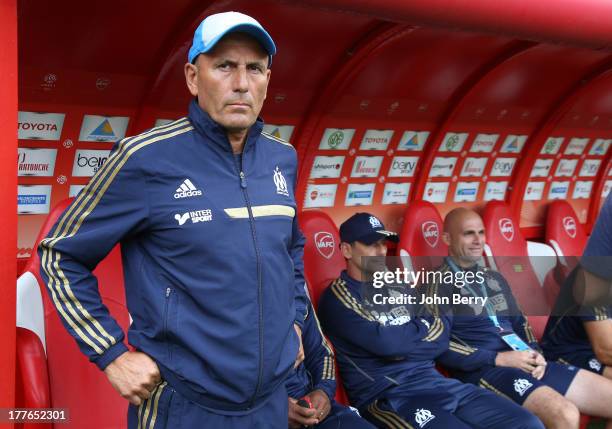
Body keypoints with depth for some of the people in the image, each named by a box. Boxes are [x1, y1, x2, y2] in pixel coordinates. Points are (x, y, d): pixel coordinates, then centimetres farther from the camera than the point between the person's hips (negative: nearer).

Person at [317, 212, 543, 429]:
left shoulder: (399, 288, 18)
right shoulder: (337, 297, -4)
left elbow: (441, 338, 10)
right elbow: (385, 343, -17)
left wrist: (402, 342, -8)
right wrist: (422, 326, 1)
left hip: (435, 381, 7)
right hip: (387, 396, -7)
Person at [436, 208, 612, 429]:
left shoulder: (494, 278, 20)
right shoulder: (440, 284, -3)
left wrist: (535, 352, 3)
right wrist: (498, 359, -15)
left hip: (526, 364, 8)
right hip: (482, 370, -8)